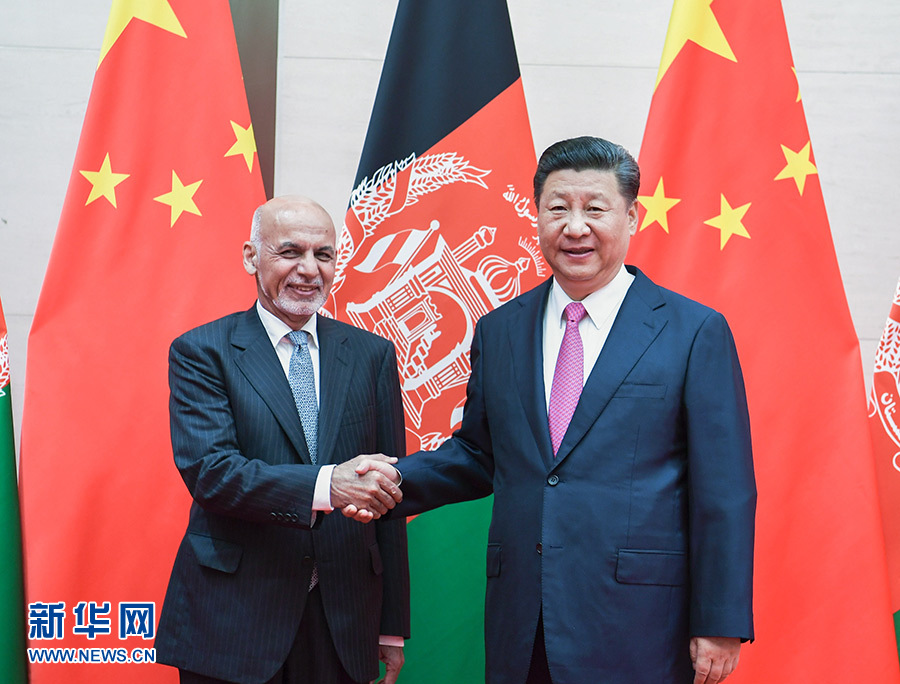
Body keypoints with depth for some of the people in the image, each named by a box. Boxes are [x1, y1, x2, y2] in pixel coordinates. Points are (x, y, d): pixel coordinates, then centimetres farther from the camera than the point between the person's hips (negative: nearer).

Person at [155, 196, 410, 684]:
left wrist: (393, 625, 6)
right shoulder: (201, 352, -1)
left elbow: (389, 496, 8)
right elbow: (206, 469, -14)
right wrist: (325, 484, -28)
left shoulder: (372, 355, 8)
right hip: (232, 622, -2)